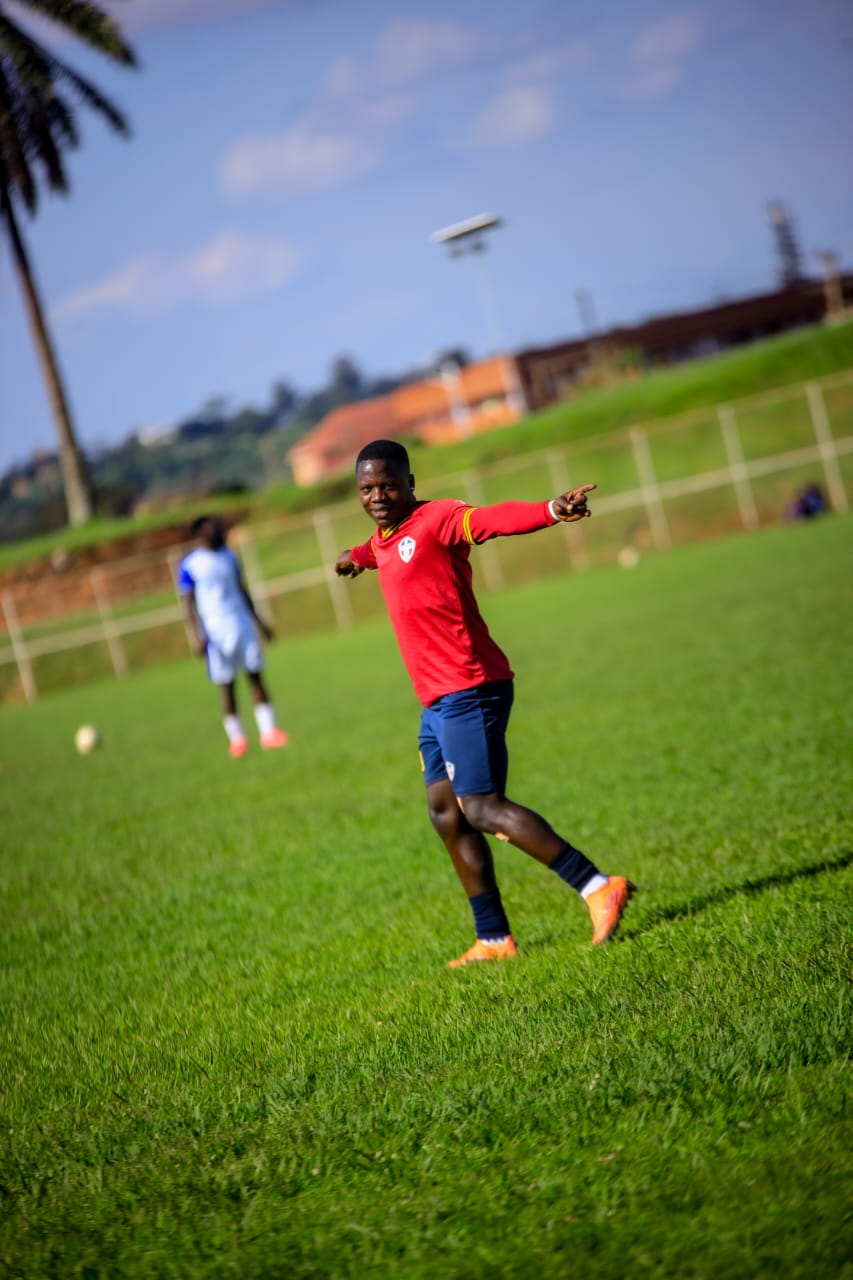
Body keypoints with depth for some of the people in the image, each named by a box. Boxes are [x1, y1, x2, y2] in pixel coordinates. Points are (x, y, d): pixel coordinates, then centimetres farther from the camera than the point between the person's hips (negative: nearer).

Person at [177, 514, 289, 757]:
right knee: (226, 685, 0)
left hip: (243, 625, 5)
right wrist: (198, 636, -15)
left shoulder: (229, 557, 10)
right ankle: (237, 738, 8)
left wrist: (258, 621, 20)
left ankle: (268, 731, 4)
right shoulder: (189, 565, -7)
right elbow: (188, 603, -7)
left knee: (256, 676, 1)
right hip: (216, 632, -5)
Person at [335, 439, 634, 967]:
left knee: (482, 808, -14)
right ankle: (494, 939, 17)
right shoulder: (385, 538, 16)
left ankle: (599, 888, -13)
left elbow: (496, 519, -32)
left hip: (468, 691, -10)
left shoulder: (438, 518, -10)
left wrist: (552, 511, -48)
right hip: (438, 700, 10)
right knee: (446, 814, 11)